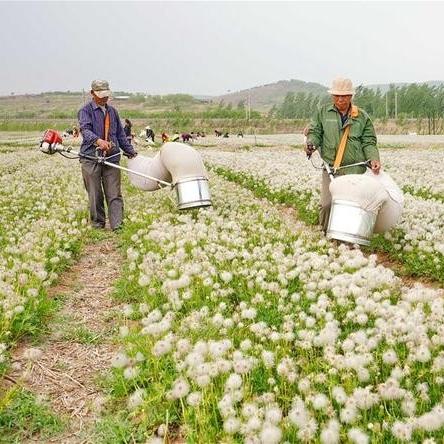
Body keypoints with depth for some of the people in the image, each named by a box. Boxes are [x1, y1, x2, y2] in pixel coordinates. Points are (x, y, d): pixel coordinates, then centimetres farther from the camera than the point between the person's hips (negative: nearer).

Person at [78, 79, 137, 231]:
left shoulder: (112, 111, 19)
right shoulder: (86, 111, 1)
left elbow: (120, 134, 27)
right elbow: (85, 130, -18)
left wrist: (130, 151, 26)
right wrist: (98, 140, -37)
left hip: (111, 157, 4)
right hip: (91, 158, -4)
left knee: (114, 194, -3)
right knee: (95, 195, 4)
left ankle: (117, 225, -4)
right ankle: (98, 224, 16)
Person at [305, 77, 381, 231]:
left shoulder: (362, 117, 11)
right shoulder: (323, 112, 11)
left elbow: (369, 142, 7)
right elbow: (315, 132, 10)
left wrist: (374, 159, -11)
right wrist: (311, 143, -14)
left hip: (356, 170, 0)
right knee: (327, 204, -8)